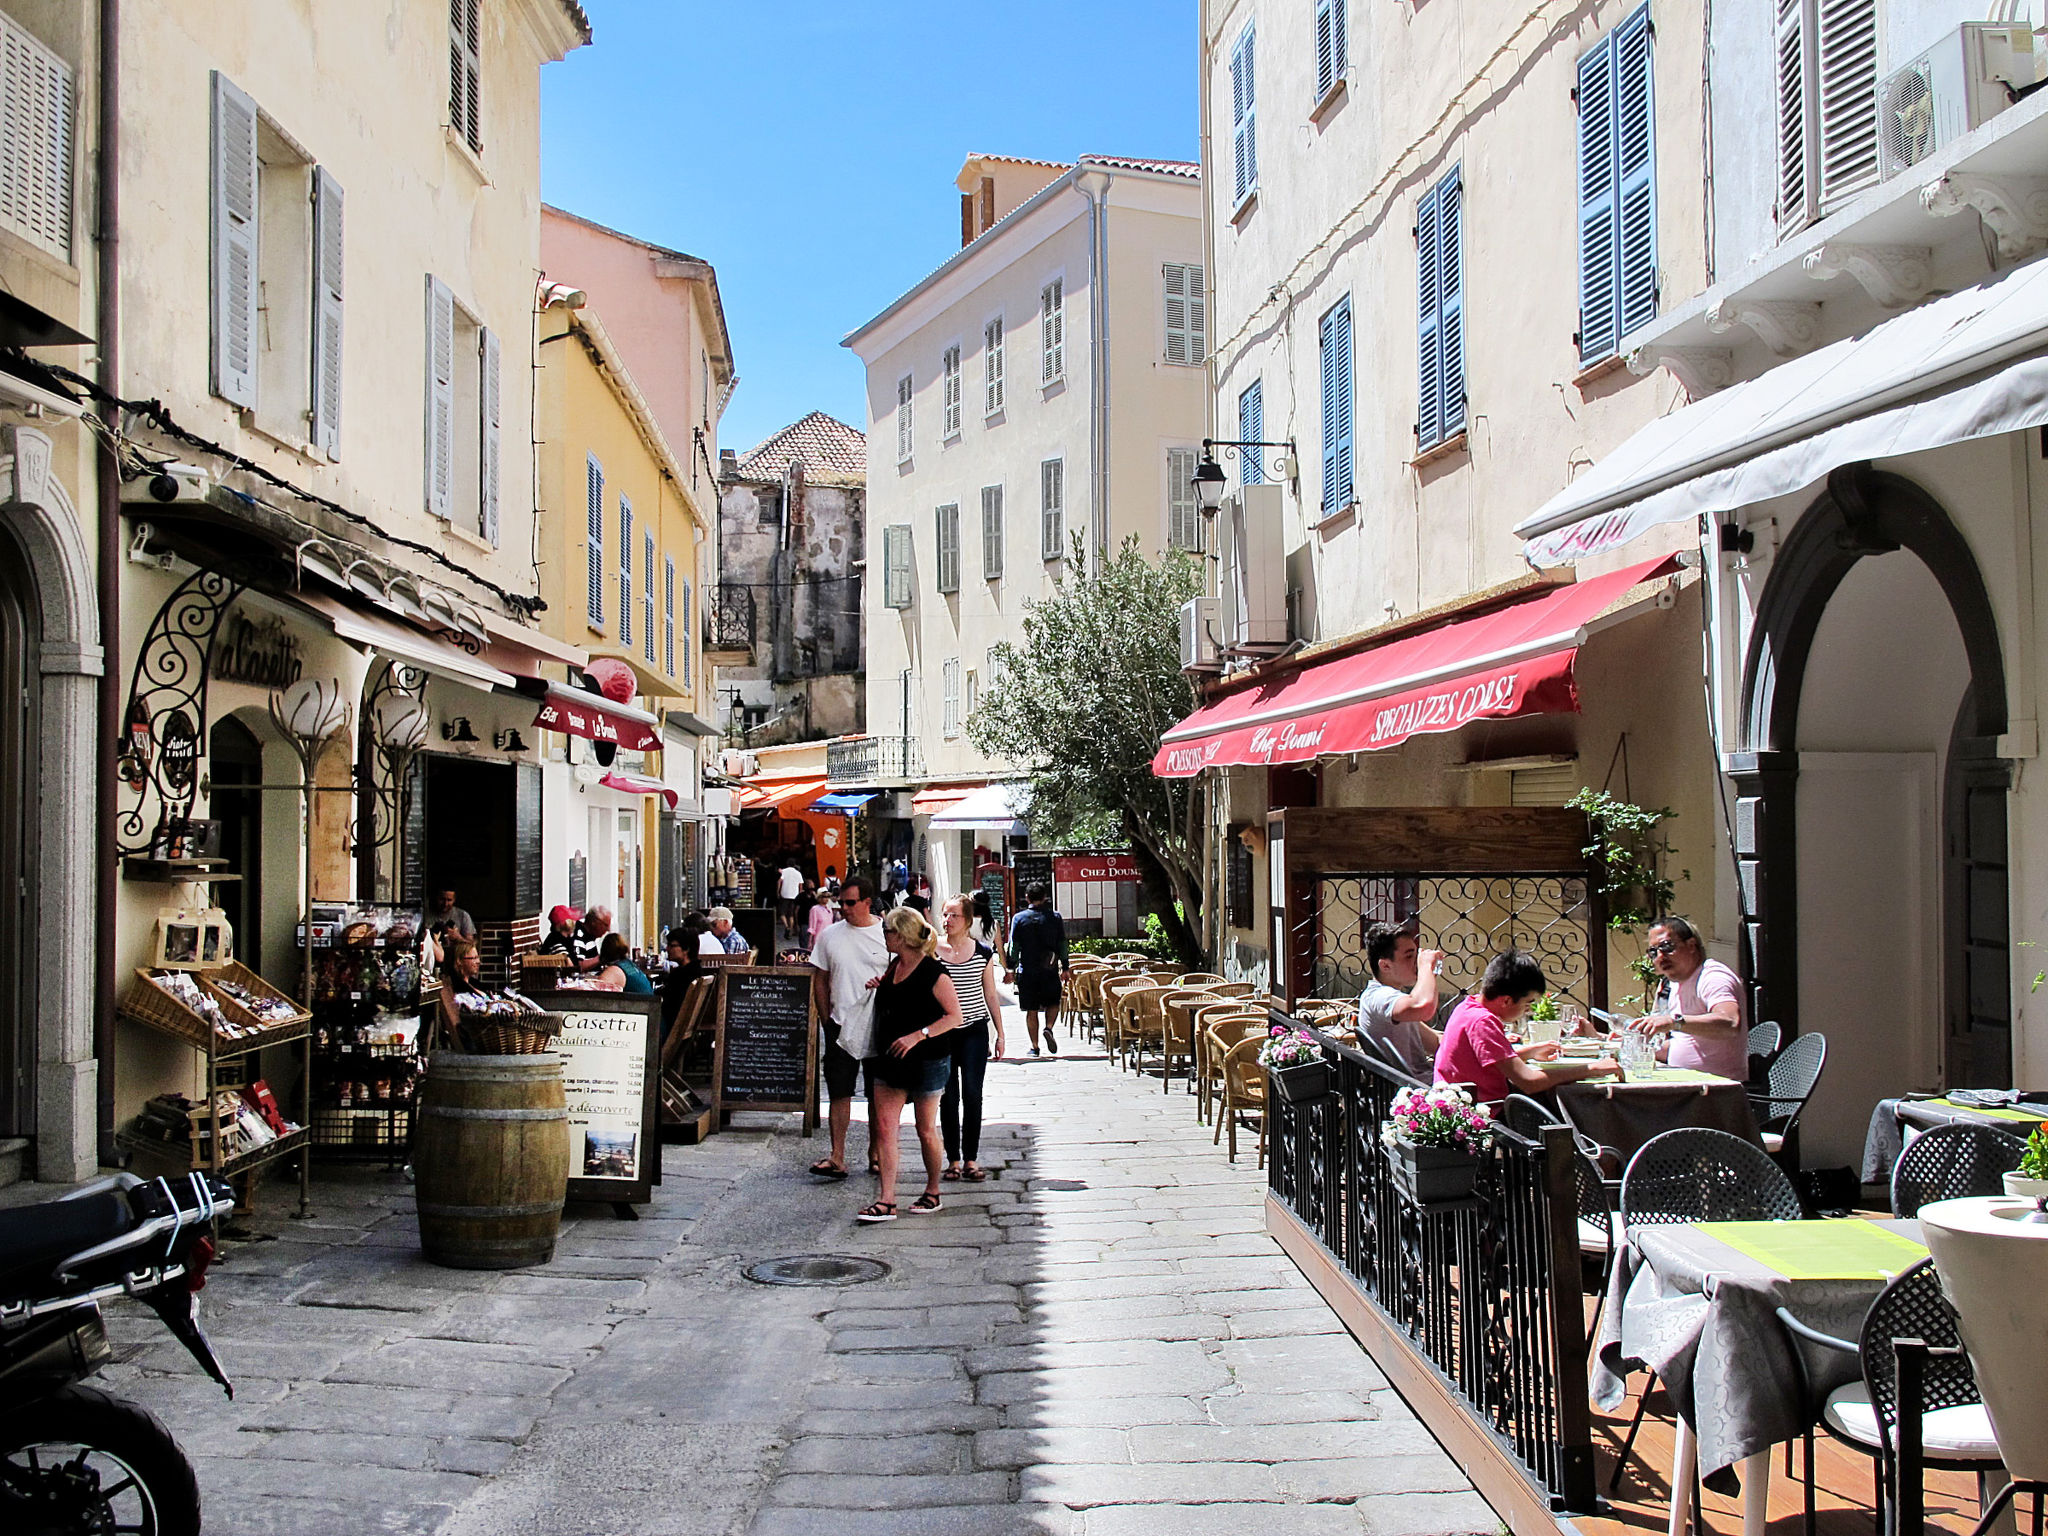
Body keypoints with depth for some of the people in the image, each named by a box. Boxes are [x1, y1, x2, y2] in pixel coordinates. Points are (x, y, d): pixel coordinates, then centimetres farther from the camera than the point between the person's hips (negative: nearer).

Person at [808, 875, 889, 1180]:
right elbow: (820, 980, 10)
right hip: (841, 1026, 1)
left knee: (878, 1096, 9)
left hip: (880, 1028, -1)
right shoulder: (830, 936, 4)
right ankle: (837, 1158, -2)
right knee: (839, 1092, -2)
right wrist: (826, 1018, 4)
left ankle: (875, 1152, 23)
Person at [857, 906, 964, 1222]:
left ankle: (933, 1193, 23)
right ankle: (886, 1201, -1)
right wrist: (878, 986, 6)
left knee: (926, 1130, 5)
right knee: (883, 1127, -1)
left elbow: (954, 1016, -14)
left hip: (927, 1061, -7)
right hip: (891, 1059, 7)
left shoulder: (932, 972, -15)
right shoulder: (893, 966, 9)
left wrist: (918, 1035, -23)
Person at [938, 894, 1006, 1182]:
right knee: (948, 1097, 3)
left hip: (974, 1031, 0)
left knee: (972, 1095, -3)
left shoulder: (983, 953, 2)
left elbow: (991, 995, 8)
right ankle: (953, 1159, 12)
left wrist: (1000, 1033, 8)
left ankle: (971, 1159, 6)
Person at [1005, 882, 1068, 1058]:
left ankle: (1034, 1046, 7)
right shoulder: (1055, 917, 0)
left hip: (1027, 971, 0)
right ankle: (1049, 1028, -11)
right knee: (1053, 1003, 16)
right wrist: (1065, 968, 11)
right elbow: (1062, 944, 3)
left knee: (1031, 1010, 6)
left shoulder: (1019, 918, -1)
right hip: (1050, 970, 0)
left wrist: (1010, 969, 5)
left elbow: (1014, 946, -1)